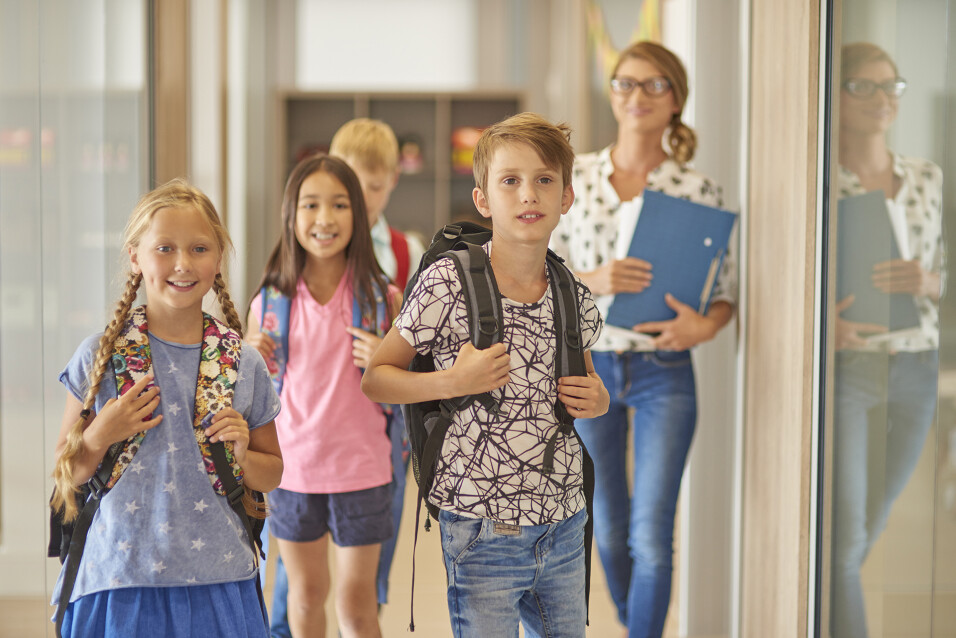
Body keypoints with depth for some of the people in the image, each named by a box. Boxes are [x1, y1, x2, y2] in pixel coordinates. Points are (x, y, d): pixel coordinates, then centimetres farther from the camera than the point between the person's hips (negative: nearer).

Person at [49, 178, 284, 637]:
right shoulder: (100, 357, -2)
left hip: (217, 580, 1)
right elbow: (64, 475, 4)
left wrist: (242, 455, -7)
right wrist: (99, 436, -14)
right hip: (121, 576, -1)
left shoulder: (243, 364, 2)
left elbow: (272, 475, 13)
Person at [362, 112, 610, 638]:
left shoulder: (576, 301, 2)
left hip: (564, 529, 5)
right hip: (484, 533, -5)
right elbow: (374, 378, -4)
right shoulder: (448, 284, -11)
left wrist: (598, 401, -1)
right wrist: (453, 382, -19)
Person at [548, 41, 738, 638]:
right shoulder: (573, 177, 0)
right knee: (608, 531, 15)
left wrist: (705, 325, -18)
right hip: (586, 365, 2)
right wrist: (592, 279, -19)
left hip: (664, 371, -2)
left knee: (651, 537, -6)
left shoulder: (699, 190, -4)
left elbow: (728, 289, 3)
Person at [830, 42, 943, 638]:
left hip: (913, 371, 5)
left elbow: (947, 279, 11)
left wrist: (927, 282, -11)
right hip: (841, 369, -5)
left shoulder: (928, 178, 7)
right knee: (843, 540, -8)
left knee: (865, 531, 15)